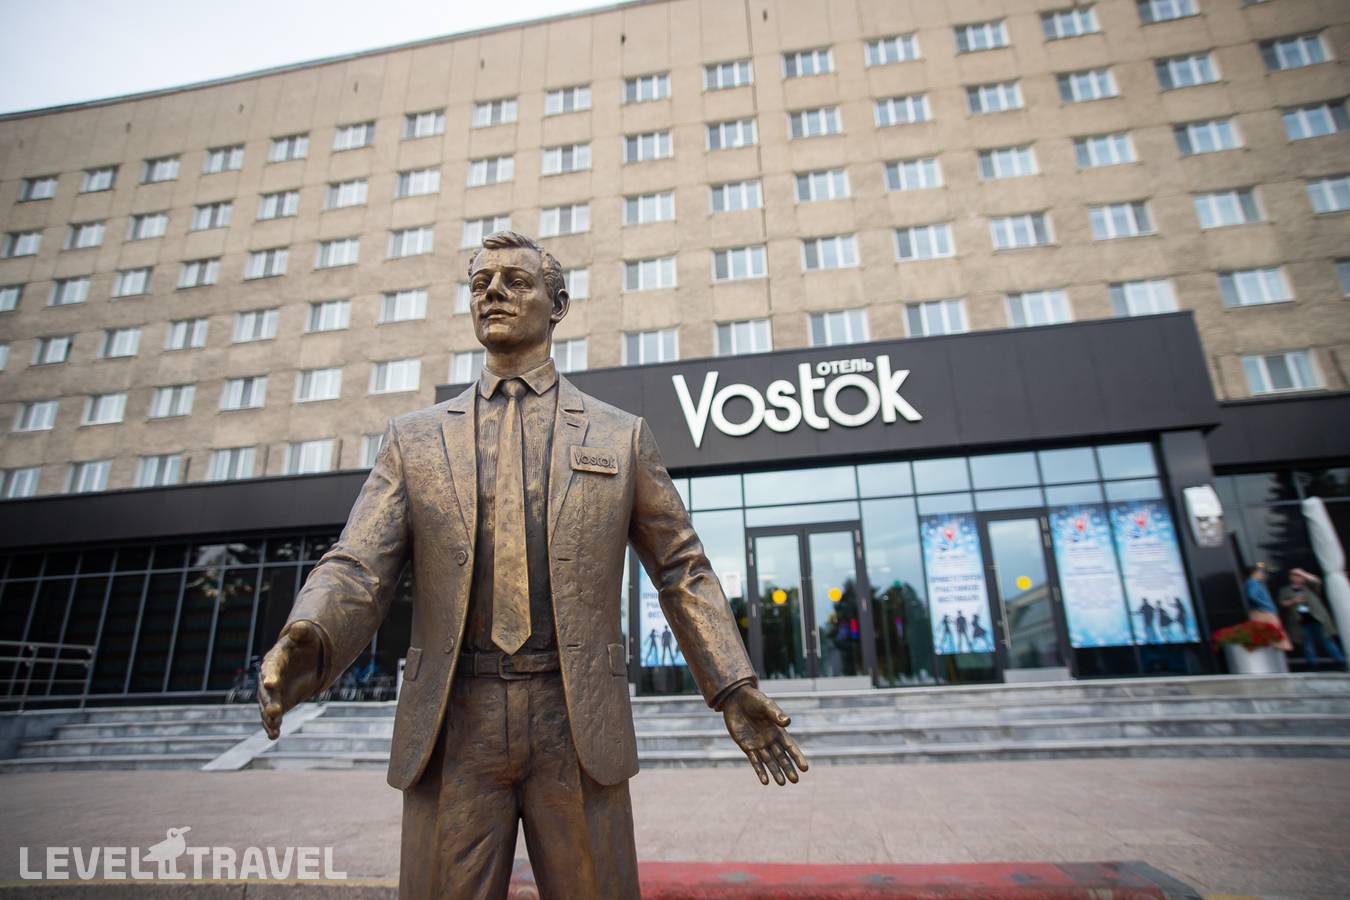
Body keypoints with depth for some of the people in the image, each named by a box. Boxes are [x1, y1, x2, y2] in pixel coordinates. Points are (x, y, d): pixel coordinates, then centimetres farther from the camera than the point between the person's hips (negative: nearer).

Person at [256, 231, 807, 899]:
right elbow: (358, 568, 3)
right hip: (451, 725, 1)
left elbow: (681, 569, 7)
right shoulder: (415, 438, 10)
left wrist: (734, 689, 0)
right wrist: (305, 645, -19)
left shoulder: (622, 437, 6)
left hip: (578, 724, 0)